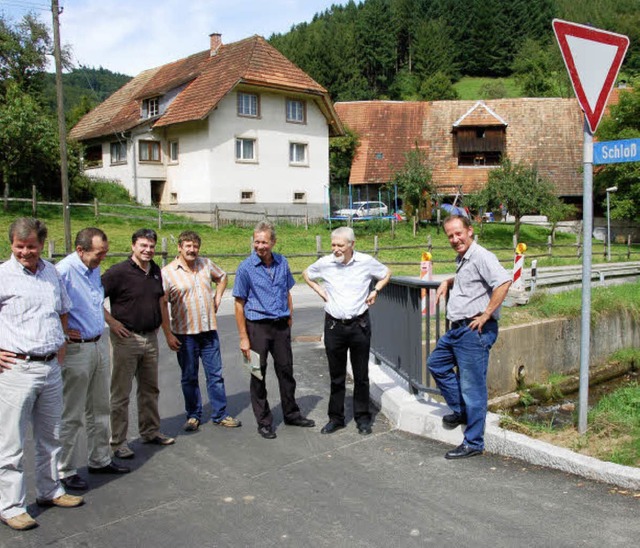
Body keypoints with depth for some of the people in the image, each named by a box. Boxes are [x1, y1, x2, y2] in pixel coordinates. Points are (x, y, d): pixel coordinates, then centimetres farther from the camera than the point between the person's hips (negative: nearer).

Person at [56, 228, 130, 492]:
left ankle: (100, 460, 31)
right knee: (71, 415, 3)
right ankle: (66, 471, 16)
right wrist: (62, 333, -15)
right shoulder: (63, 271, -19)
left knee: (99, 410, 17)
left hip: (99, 346, 9)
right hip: (76, 349, -8)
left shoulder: (94, 269, 9)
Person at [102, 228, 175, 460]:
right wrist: (112, 322, -16)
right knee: (121, 393, 2)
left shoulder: (156, 271, 8)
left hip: (150, 338, 7)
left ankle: (150, 431, 32)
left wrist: (160, 324, 16)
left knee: (150, 389, 17)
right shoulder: (118, 272, -12)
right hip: (126, 338, -7)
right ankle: (118, 442, 12)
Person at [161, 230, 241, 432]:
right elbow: (162, 305, -9)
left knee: (215, 374, 8)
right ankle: (193, 415, 23)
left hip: (209, 330, 4)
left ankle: (220, 415, 19)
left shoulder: (206, 264, 6)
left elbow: (222, 277, 26)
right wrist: (168, 334, -13)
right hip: (185, 333, -3)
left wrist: (217, 298, 11)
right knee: (189, 377, 9)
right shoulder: (168, 272, -8)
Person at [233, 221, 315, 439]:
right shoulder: (246, 268, -9)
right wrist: (243, 338, -10)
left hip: (281, 325, 4)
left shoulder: (282, 263, 4)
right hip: (258, 326, -4)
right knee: (258, 375, 5)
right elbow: (239, 304, -8)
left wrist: (289, 319, 10)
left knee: (286, 371, 13)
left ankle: (291, 414, 29)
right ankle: (263, 422, 18)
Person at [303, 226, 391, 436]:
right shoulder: (324, 263, -3)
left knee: (361, 375, 7)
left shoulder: (366, 262, -5)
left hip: (359, 325, -1)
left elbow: (386, 273, 13)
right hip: (333, 325, 1)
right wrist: (319, 290, 4)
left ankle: (363, 418, 20)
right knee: (336, 375, 9)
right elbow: (306, 274, 17)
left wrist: (375, 291, 0)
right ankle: (336, 418, 21)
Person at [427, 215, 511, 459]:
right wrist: (448, 282, 19)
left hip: (475, 331, -11)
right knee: (436, 363, 22)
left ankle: (473, 443, 8)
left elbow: (504, 281, -29)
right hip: (457, 329, 11)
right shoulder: (462, 260, 16)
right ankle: (460, 410, 30)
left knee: (473, 388, -3)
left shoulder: (481, 256, -15)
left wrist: (486, 315, -25)